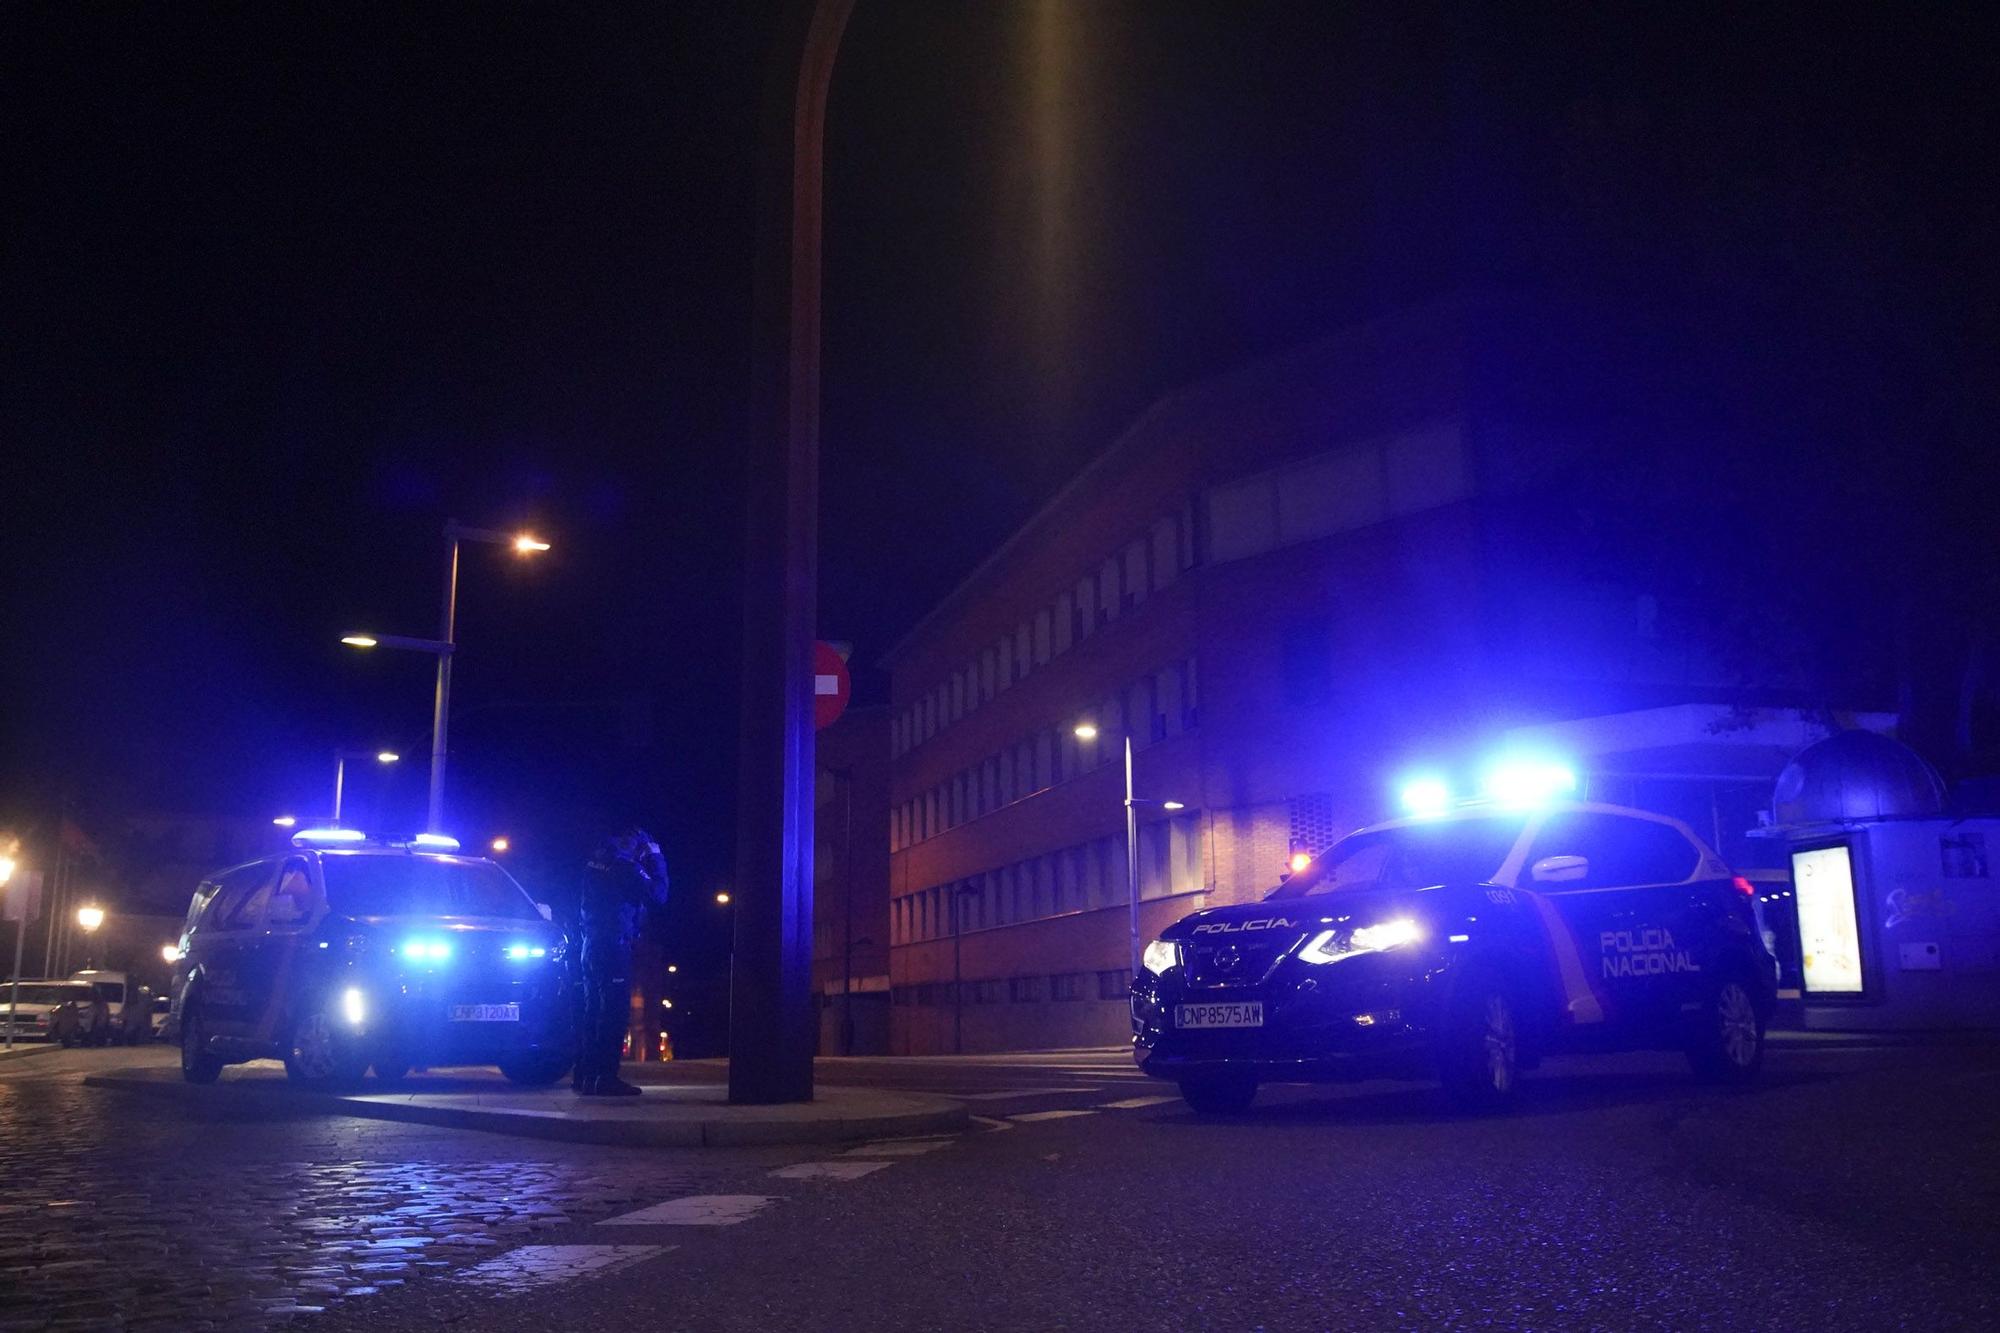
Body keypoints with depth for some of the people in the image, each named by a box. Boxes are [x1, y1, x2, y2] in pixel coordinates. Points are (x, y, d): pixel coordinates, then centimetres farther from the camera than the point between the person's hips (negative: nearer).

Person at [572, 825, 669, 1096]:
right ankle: (605, 1078, -9)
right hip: (614, 946, -8)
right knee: (613, 1011, -7)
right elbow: (658, 896, -9)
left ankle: (585, 1075, 17)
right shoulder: (627, 868, -12)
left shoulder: (597, 861, 12)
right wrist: (657, 860, -1)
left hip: (589, 944, 9)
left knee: (591, 1009, 13)